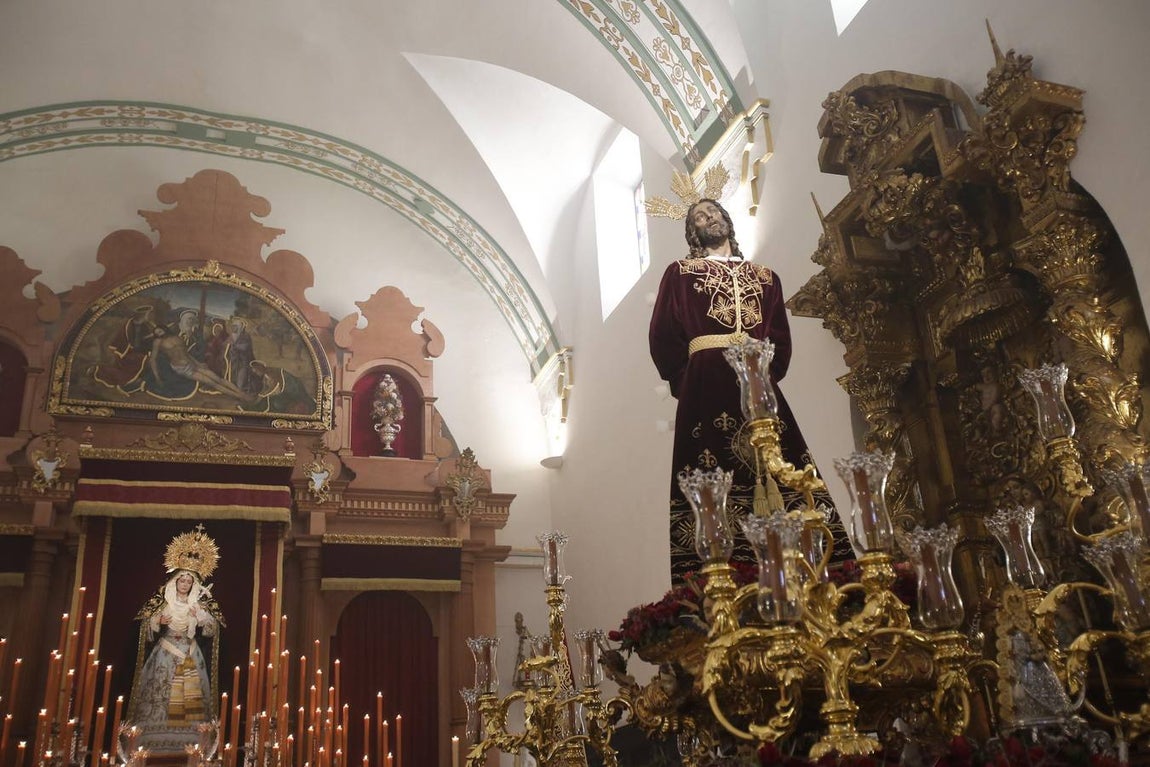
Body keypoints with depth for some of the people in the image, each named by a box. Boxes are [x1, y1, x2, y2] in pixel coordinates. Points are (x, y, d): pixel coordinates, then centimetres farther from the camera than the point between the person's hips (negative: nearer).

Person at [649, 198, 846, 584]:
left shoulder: (766, 277, 25)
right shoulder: (680, 273, 17)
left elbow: (782, 341, 16)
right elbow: (663, 336, 6)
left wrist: (767, 373, 0)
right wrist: (686, 383, -2)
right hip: (707, 386, -3)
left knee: (780, 474, -9)